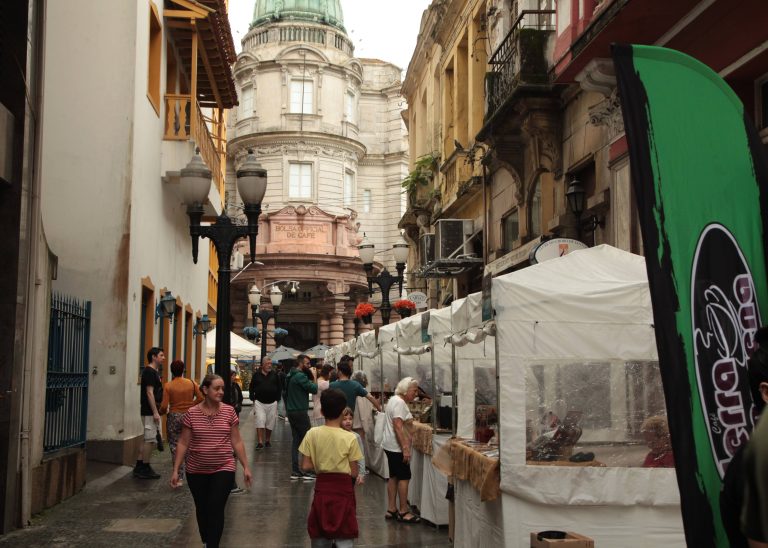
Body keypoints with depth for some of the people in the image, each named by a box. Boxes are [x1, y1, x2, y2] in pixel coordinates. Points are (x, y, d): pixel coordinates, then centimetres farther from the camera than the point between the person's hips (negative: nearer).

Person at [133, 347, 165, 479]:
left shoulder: (154, 371, 16)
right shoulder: (150, 372, -15)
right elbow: (149, 393, -20)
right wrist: (155, 412, -22)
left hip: (150, 411, 10)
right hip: (150, 412, -10)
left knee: (148, 439, 14)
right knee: (150, 439, -5)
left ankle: (139, 467, 19)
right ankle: (145, 469, 2)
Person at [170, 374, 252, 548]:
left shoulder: (229, 411, -3)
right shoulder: (192, 413, -5)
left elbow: (237, 442, 1)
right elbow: (183, 443, -1)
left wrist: (246, 467, 0)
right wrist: (175, 470, -4)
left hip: (223, 469, -1)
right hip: (196, 471, 1)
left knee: (216, 510, -9)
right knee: (202, 509, 14)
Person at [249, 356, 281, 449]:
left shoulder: (275, 375, 5)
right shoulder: (256, 375, 2)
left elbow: (279, 388, 10)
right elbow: (251, 388, 8)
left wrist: (277, 399, 3)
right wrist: (253, 399, 1)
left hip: (272, 403, 2)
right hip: (259, 402, -2)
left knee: (270, 423, 8)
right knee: (260, 421, -12)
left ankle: (267, 440, 24)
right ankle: (260, 442, -12)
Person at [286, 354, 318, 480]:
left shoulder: (290, 375, 14)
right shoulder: (300, 376, -16)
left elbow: (285, 393, 21)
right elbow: (314, 389, -21)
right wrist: (313, 378, -5)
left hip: (291, 412, 9)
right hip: (300, 412, -9)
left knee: (296, 440, 11)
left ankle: (295, 471, 11)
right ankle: (308, 471, -5)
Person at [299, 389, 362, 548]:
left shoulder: (312, 434, -7)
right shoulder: (350, 438, -11)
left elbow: (305, 466, -4)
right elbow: (354, 473, -6)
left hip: (322, 487, 3)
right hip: (343, 489, -2)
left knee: (320, 535, 16)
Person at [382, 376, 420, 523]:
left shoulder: (395, 400, 14)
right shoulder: (400, 403, -18)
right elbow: (398, 427, -25)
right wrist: (405, 449, -25)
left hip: (391, 446, 11)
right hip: (397, 447, -11)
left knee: (394, 477, 13)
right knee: (404, 477, -5)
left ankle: (391, 509, 17)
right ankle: (403, 511, -1)